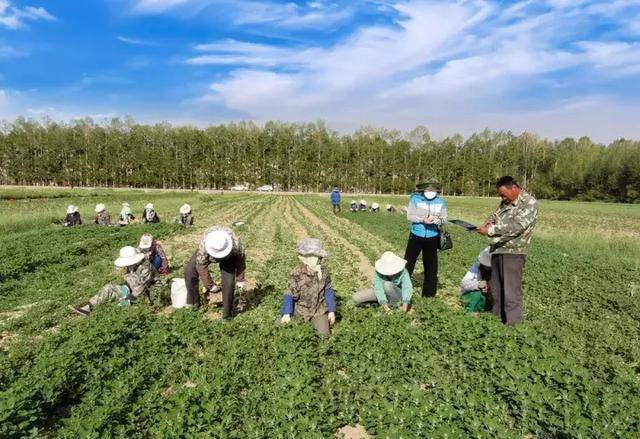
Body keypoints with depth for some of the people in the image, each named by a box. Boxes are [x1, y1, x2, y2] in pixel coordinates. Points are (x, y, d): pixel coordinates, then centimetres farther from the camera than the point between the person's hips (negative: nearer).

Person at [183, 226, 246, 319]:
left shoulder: (236, 245, -40)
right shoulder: (203, 246, -42)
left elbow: (240, 261, -19)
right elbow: (201, 266, -28)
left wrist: (240, 280, -7)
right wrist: (210, 285, -19)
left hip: (228, 257, -1)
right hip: (208, 253, 1)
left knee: (229, 281, -18)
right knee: (189, 270, -13)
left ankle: (227, 314, -1)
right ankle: (194, 304, 5)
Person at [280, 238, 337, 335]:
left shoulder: (324, 272, -13)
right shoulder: (296, 274, -22)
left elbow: (328, 292, -2)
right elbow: (290, 295, -15)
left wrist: (331, 311, -1)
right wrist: (286, 314, -17)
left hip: (319, 309, 2)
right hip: (301, 310, -2)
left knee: (323, 333, -1)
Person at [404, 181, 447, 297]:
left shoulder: (441, 202, -2)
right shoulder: (415, 199, -8)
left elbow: (444, 218, 0)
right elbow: (409, 216, -9)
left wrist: (437, 220, -23)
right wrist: (422, 220, -24)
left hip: (432, 237, 2)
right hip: (416, 236, -2)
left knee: (431, 265, 11)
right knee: (408, 262, 5)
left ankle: (429, 293, 26)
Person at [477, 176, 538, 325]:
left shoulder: (529, 202, -12)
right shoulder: (506, 201, 13)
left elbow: (515, 226, -23)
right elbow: (496, 214, 23)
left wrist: (490, 231, -23)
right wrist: (490, 220, -2)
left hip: (513, 252, -8)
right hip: (497, 249, 8)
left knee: (511, 291, -4)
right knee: (496, 288, 16)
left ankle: (512, 323, 4)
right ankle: (497, 316, 29)